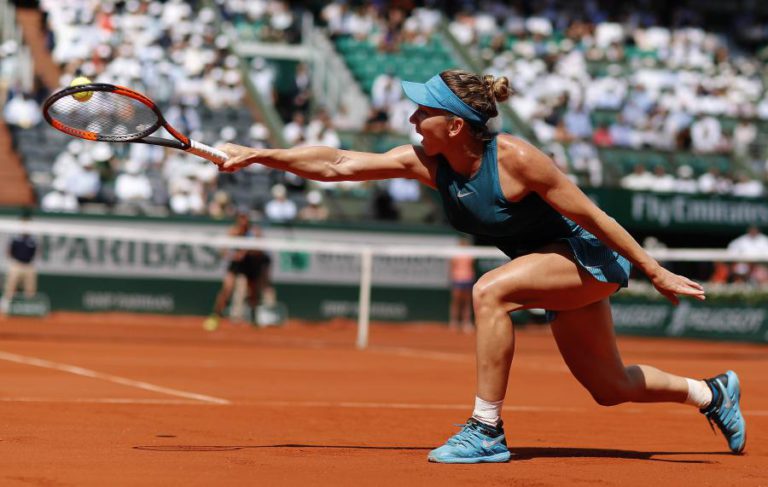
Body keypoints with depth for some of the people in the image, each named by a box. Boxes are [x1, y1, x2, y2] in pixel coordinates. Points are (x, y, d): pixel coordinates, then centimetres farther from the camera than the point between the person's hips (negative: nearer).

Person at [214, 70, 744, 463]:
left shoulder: (514, 158, -29)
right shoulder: (427, 164, -11)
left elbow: (593, 216, -22)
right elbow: (336, 164, -12)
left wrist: (656, 272, -18)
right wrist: (258, 155, -20)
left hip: (592, 257, -8)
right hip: (561, 270, 8)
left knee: (490, 290, -30)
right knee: (610, 386, 18)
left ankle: (487, 431, -22)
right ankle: (711, 392, 44)